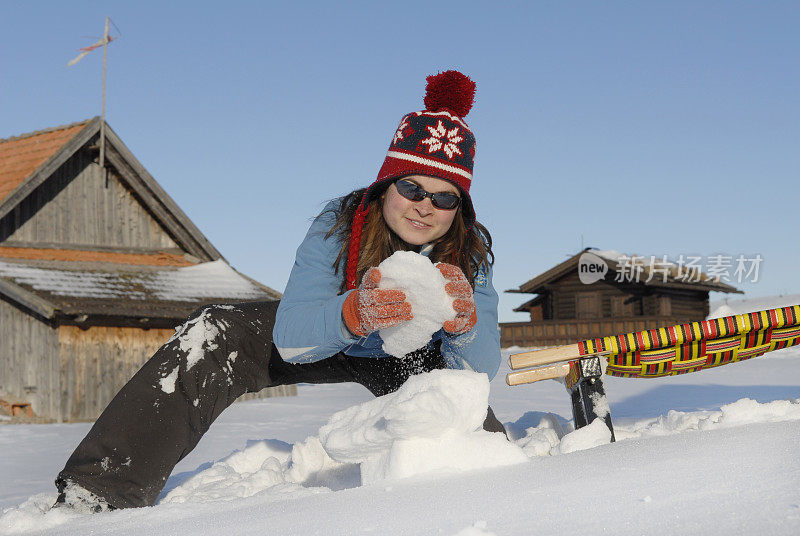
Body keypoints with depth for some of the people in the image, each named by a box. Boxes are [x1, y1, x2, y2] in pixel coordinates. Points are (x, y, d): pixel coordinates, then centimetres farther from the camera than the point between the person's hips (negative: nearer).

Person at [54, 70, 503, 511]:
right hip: (326, 336, -1)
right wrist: (355, 313, -64)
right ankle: (99, 493, -23)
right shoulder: (339, 226, -33)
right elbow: (289, 339, -42)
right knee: (216, 335, -25)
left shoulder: (472, 249, -29)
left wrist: (464, 320, -60)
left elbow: (480, 369, -36)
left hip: (411, 360, 1)